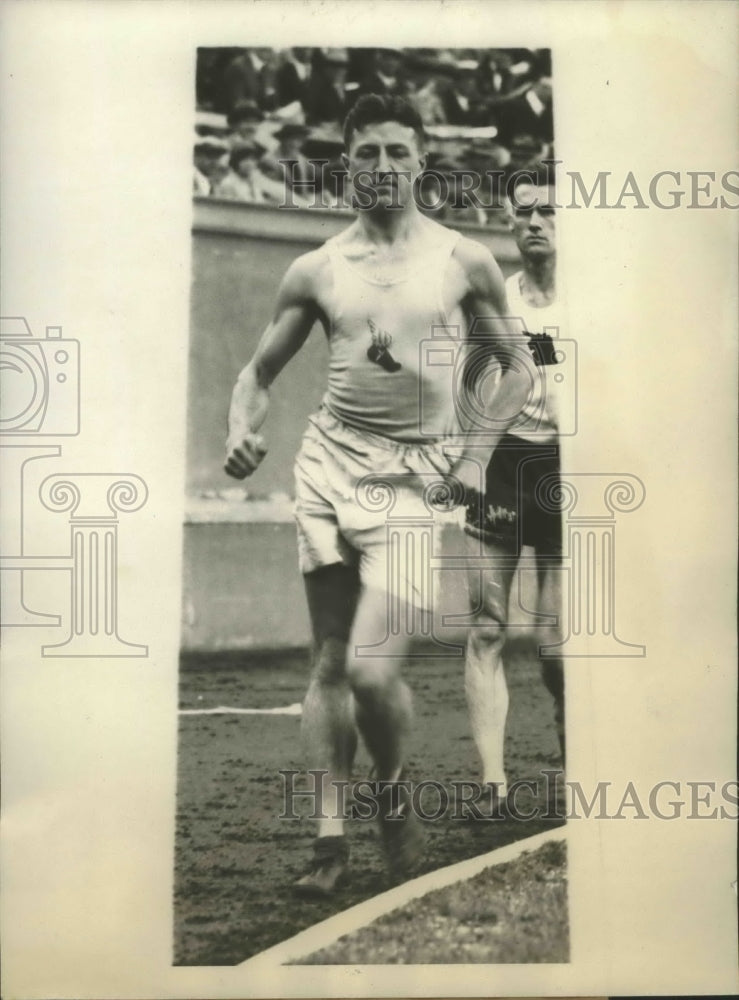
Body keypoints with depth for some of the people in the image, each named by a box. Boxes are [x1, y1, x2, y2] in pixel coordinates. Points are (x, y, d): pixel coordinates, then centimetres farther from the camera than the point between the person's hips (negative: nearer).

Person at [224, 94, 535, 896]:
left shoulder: (464, 261, 6)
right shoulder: (315, 271, 8)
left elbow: (517, 367, 11)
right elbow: (261, 370, 14)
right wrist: (242, 431, -7)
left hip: (418, 472, -2)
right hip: (330, 461, 2)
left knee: (371, 666, -14)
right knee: (329, 662, 4)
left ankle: (394, 791, 17)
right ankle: (331, 837, 15)